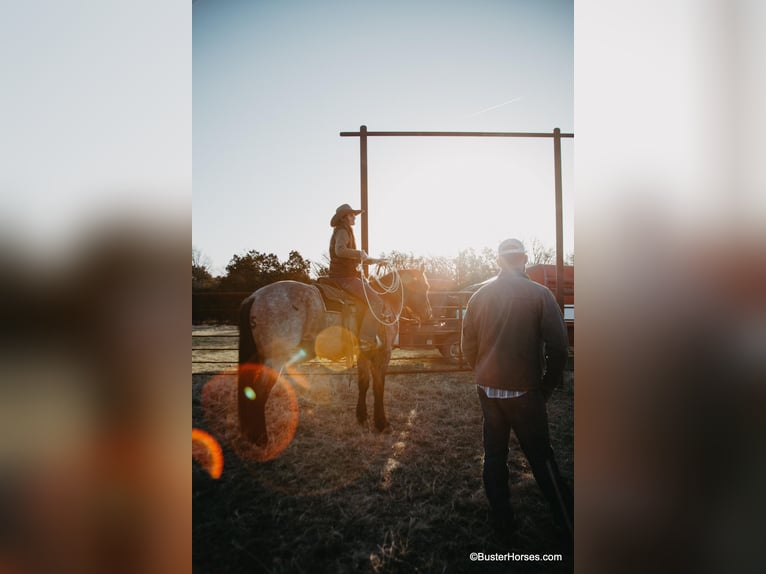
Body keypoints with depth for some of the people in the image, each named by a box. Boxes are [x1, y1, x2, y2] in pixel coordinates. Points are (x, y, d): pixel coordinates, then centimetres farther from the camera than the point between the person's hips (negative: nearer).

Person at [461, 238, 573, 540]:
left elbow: (468, 346, 4)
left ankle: (501, 518, 25)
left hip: (488, 388, 3)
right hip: (524, 390, -3)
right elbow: (557, 344, -9)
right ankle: (568, 524, 18)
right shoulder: (539, 294, -9)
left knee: (494, 454, 14)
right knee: (541, 458, 9)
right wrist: (549, 383, 4)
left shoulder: (479, 296, 1)